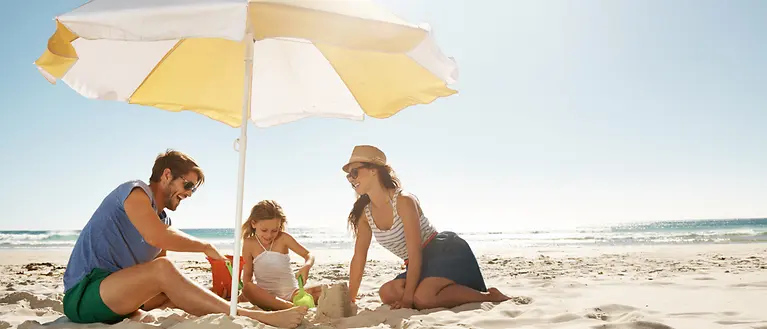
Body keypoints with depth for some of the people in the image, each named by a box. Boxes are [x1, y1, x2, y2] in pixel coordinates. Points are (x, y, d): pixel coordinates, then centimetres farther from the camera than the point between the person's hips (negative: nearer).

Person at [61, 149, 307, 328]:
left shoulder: (164, 220, 14)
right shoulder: (135, 191, -8)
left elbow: (161, 280, 10)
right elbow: (157, 238, -28)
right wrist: (205, 246, -15)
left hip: (120, 296, 9)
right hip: (83, 295, -9)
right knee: (162, 268, -30)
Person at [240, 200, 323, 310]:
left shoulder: (283, 238, -3)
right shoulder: (249, 243, -2)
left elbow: (309, 255, -3)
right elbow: (248, 273, 3)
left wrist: (306, 266, -26)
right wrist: (245, 294, -14)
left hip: (291, 293, 1)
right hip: (266, 296, -1)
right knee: (247, 288, -35)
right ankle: (291, 307, -43)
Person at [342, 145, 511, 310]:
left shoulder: (403, 201, -19)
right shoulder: (365, 213, 2)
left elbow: (415, 253, -21)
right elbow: (358, 258, 4)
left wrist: (408, 297, -23)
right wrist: (350, 300, 1)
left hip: (446, 252, -7)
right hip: (421, 264, 7)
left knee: (422, 298, -32)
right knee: (387, 293, -19)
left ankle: (489, 296, -14)